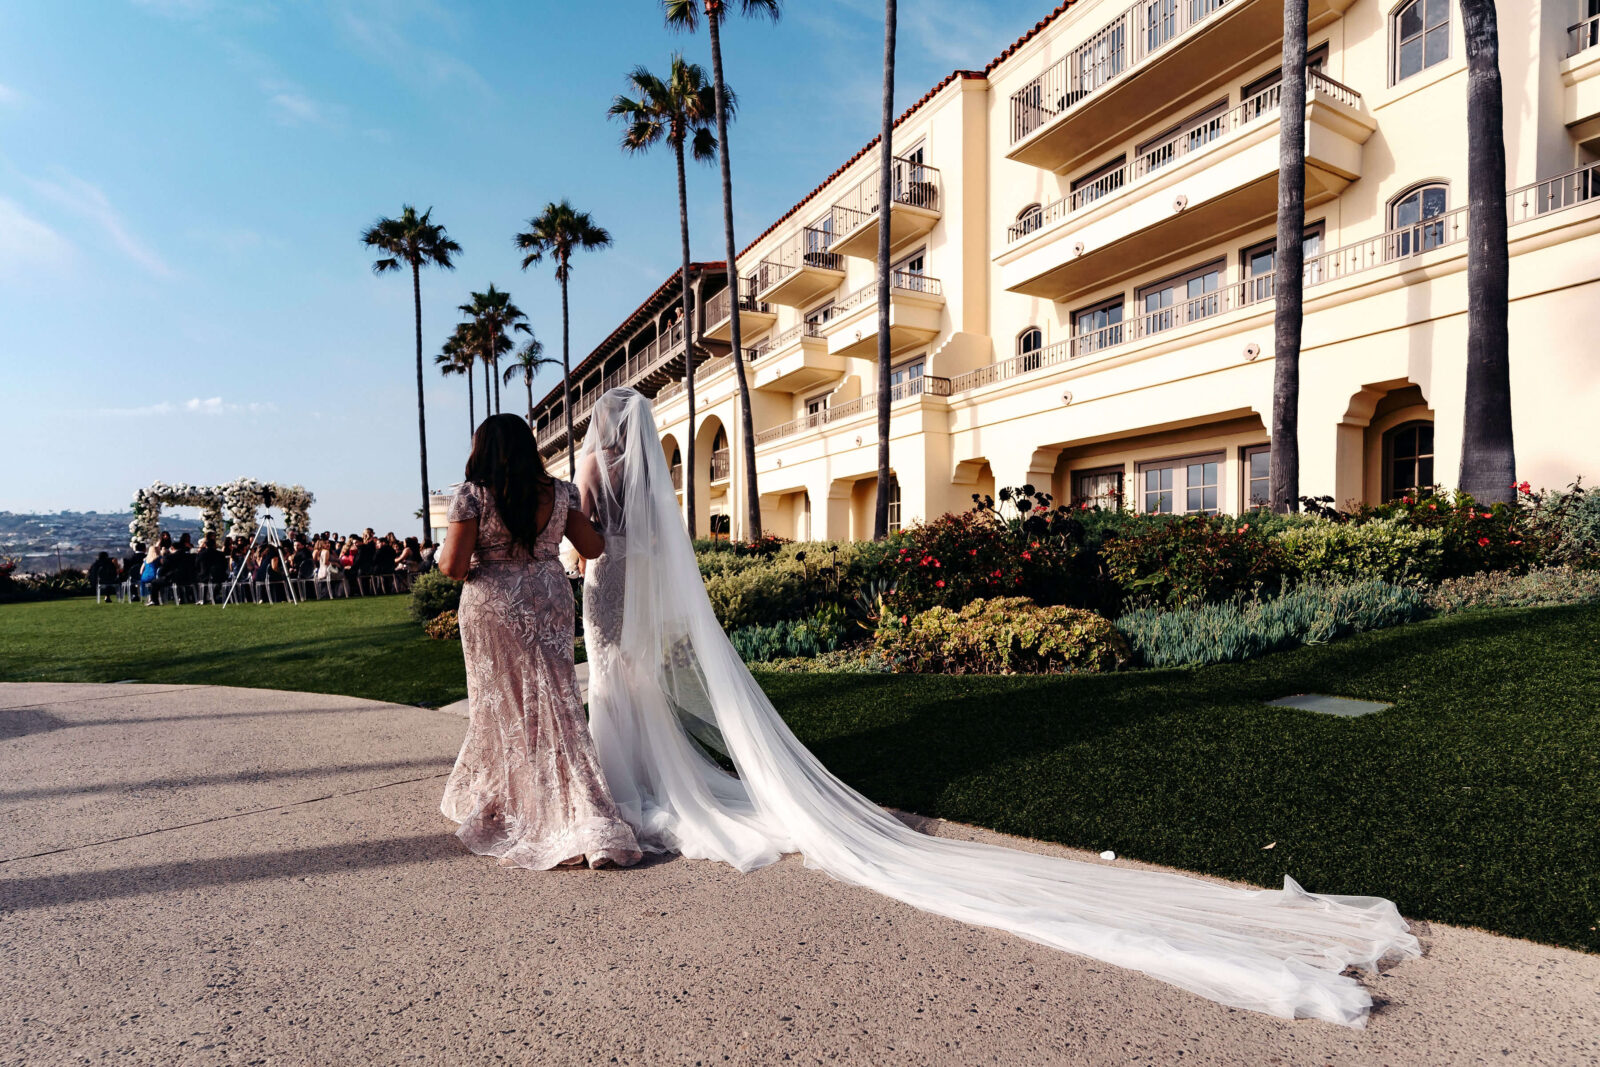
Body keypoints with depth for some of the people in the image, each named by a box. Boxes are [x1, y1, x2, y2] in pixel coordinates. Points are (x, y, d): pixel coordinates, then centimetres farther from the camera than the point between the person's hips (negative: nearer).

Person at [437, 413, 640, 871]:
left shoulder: (472, 495, -9)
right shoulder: (559, 492, 0)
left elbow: (454, 566, -14)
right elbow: (593, 547, 5)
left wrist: (440, 554, 9)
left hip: (494, 608, -2)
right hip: (551, 603, 3)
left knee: (502, 706, 13)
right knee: (555, 704, 9)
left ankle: (496, 804, 29)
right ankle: (586, 821, 11)